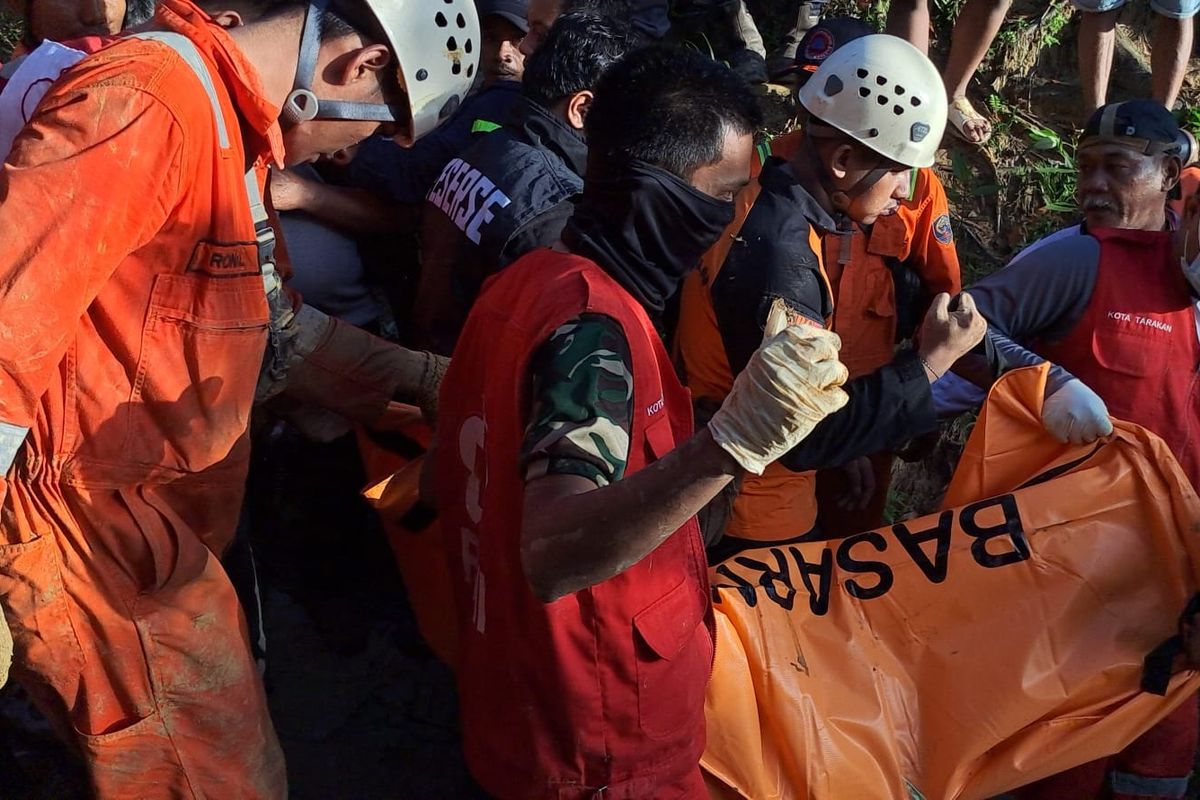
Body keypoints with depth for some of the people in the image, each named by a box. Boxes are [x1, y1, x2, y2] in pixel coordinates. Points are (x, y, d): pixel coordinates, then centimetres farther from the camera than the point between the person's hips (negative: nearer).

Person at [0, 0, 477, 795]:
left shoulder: (238, 124, 10)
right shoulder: (145, 102, -23)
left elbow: (268, 320, 19)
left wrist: (415, 374, 15)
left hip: (172, 511, 10)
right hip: (92, 515, -9)